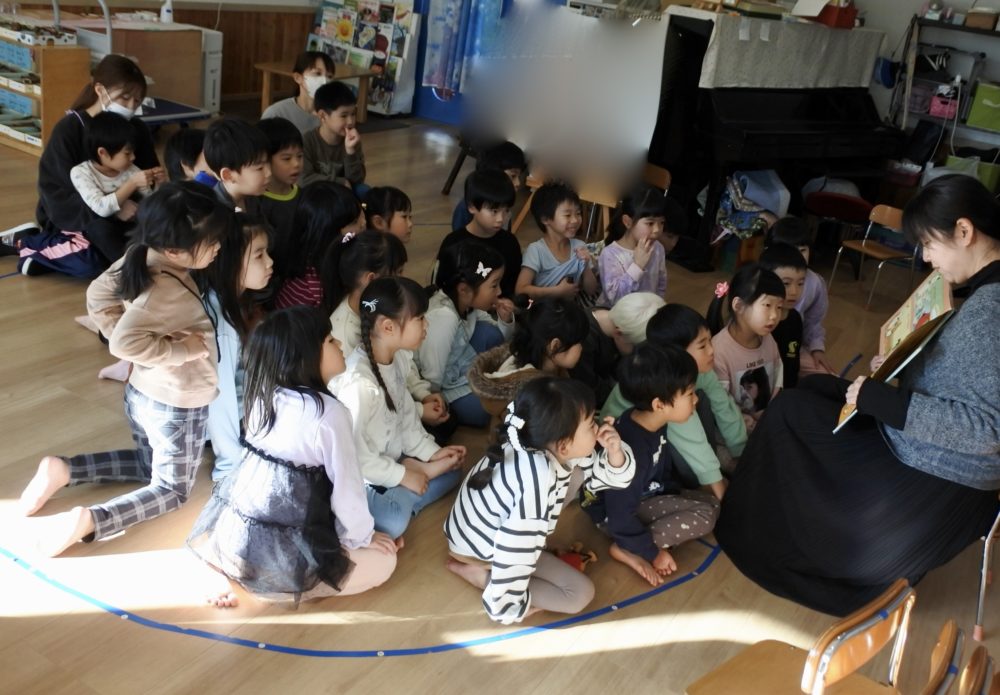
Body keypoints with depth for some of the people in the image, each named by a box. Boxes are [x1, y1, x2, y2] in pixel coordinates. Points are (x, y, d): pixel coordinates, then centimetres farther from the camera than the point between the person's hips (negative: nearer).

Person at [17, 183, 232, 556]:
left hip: (143, 393, 8)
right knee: (172, 488, 12)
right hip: (177, 406, -8)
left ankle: (63, 469, 18)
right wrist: (184, 349, -29)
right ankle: (87, 521, -8)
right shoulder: (167, 290, -31)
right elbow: (125, 342, -40)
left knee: (148, 463, 31)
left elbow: (98, 296, 4)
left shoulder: (142, 255, -8)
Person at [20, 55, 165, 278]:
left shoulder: (137, 130, -1)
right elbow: (57, 193, -19)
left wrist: (156, 180, -18)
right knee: (92, 263, -34)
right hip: (71, 216, -6)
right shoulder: (68, 130, -15)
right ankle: (30, 243, -2)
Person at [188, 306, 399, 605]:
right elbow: (346, 488, -12)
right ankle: (287, 585, -1)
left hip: (231, 535, 7)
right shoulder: (329, 413, -18)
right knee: (384, 560, 10)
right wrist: (363, 536, 7)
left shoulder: (263, 396, 3)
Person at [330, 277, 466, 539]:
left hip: (390, 459, 9)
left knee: (449, 469, 9)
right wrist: (401, 476, -18)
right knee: (393, 522, -32)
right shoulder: (358, 381, -31)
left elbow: (405, 414, 10)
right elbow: (352, 453, -27)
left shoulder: (398, 359, -3)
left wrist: (431, 451, 2)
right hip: (358, 476, -9)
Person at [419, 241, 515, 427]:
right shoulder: (444, 317, -34)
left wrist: (506, 320, -14)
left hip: (459, 368, 7)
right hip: (440, 387, -7)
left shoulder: (467, 301, -10)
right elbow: (432, 378, -29)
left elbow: (497, 338, 6)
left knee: (489, 333, -13)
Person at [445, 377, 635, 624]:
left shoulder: (545, 443, -13)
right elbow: (516, 547, -33)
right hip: (482, 549, -9)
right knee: (581, 593, -9)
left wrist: (615, 451, -20)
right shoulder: (539, 476, -38)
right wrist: (506, 607, -23)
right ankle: (481, 574, -6)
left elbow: (601, 476, 0)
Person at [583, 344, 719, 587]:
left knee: (712, 502, 6)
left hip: (646, 495, 9)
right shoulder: (632, 450, -36)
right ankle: (627, 549, -13)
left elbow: (665, 464, 13)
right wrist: (652, 552, -17)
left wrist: (689, 487, 21)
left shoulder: (654, 423, -10)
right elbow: (621, 516, -29)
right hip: (612, 511, -9)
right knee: (705, 514, -18)